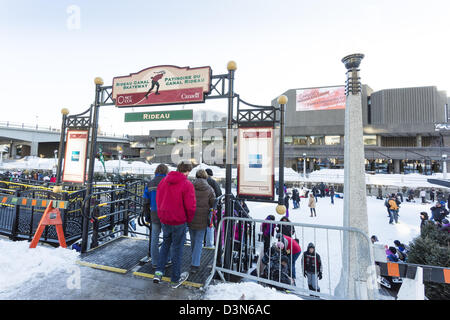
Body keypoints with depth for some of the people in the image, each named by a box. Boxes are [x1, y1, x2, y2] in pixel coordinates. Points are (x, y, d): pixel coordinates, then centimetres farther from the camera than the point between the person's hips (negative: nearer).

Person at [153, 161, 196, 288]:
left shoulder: (163, 181, 2)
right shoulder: (187, 184, -18)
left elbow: (158, 200, 10)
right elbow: (190, 206, -18)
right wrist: (189, 220, 0)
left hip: (164, 220, 5)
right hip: (179, 222, -5)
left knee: (165, 244, 26)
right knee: (177, 248, 10)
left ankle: (159, 272, 22)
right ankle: (175, 279, 26)